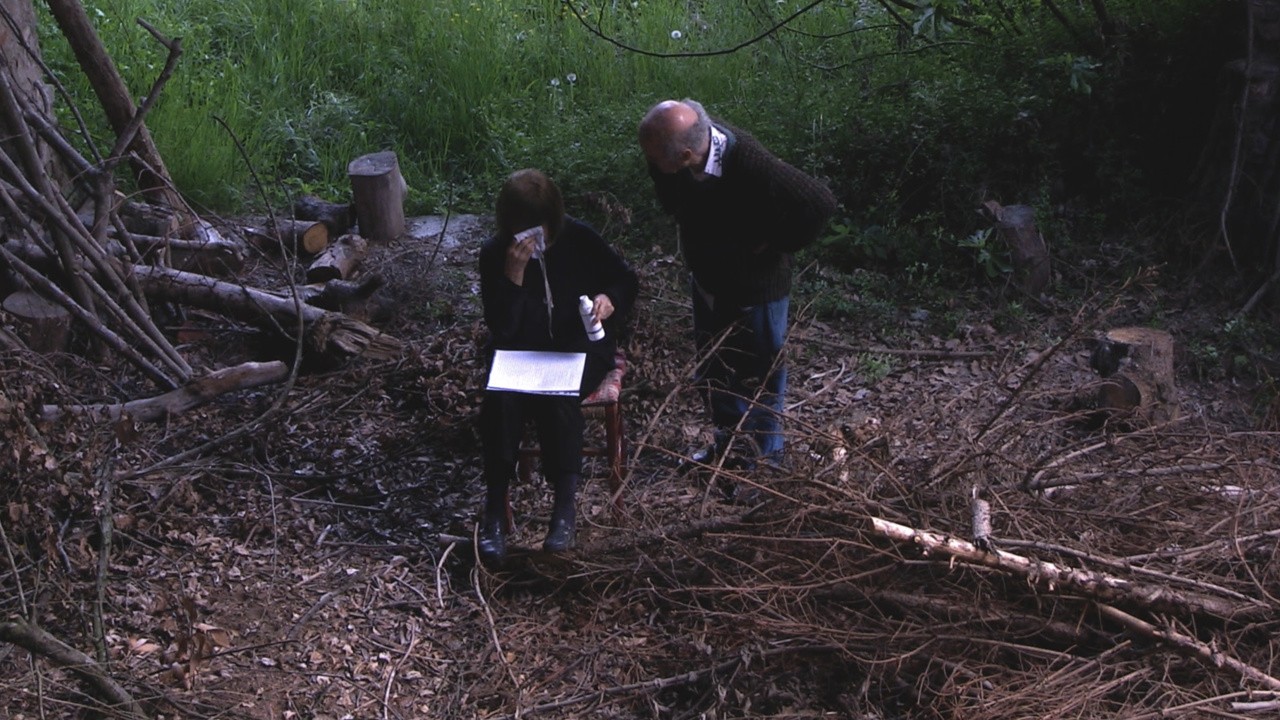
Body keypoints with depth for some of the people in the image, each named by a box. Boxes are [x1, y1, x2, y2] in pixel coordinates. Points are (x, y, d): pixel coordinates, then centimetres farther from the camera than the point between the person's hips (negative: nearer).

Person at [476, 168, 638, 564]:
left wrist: (611, 300, -15)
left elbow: (626, 279, 8)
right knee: (501, 398, -30)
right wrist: (514, 273, -25)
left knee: (558, 395, -33)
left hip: (581, 344, -1)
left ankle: (565, 505, -25)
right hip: (522, 351, 1)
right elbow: (501, 330, -13)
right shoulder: (494, 254, -6)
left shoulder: (580, 239, -6)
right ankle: (494, 511, -22)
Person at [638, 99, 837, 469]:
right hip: (707, 279, 7)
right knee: (712, 367, 23)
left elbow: (819, 203, -33)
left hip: (756, 286, -7)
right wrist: (684, 225, 2)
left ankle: (766, 459, 32)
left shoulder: (751, 165, -40)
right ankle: (727, 439, 47)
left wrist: (774, 244, -21)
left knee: (759, 375, 11)